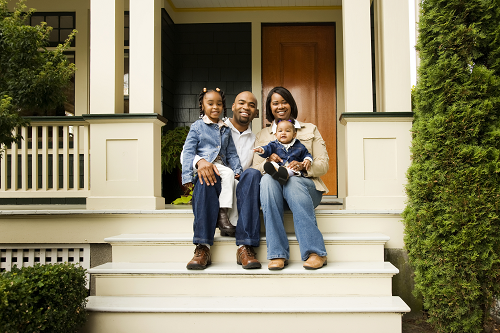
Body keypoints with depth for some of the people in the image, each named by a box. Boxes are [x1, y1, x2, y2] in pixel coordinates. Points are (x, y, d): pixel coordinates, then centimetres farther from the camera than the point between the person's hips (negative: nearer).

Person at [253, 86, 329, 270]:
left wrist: (303, 166, -14)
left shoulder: (310, 130, 20)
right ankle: (277, 254, -39)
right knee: (267, 179, -35)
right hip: (275, 187, 1)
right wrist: (268, 161, -13)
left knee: (293, 182, -37)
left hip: (304, 183, -1)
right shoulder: (262, 136, 23)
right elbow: (256, 169, 10)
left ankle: (315, 252, -40)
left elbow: (323, 165, 8)